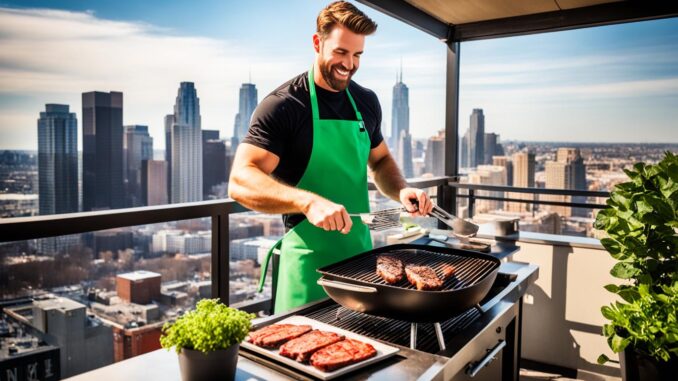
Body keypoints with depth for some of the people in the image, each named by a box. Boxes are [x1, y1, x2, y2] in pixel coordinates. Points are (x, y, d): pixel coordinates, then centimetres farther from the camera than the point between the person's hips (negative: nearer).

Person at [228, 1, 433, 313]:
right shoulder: (283, 104, -11)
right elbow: (240, 181, -20)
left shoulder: (366, 102, 8)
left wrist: (401, 191, -1)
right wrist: (309, 201, -35)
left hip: (362, 251, 6)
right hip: (309, 260, -6)